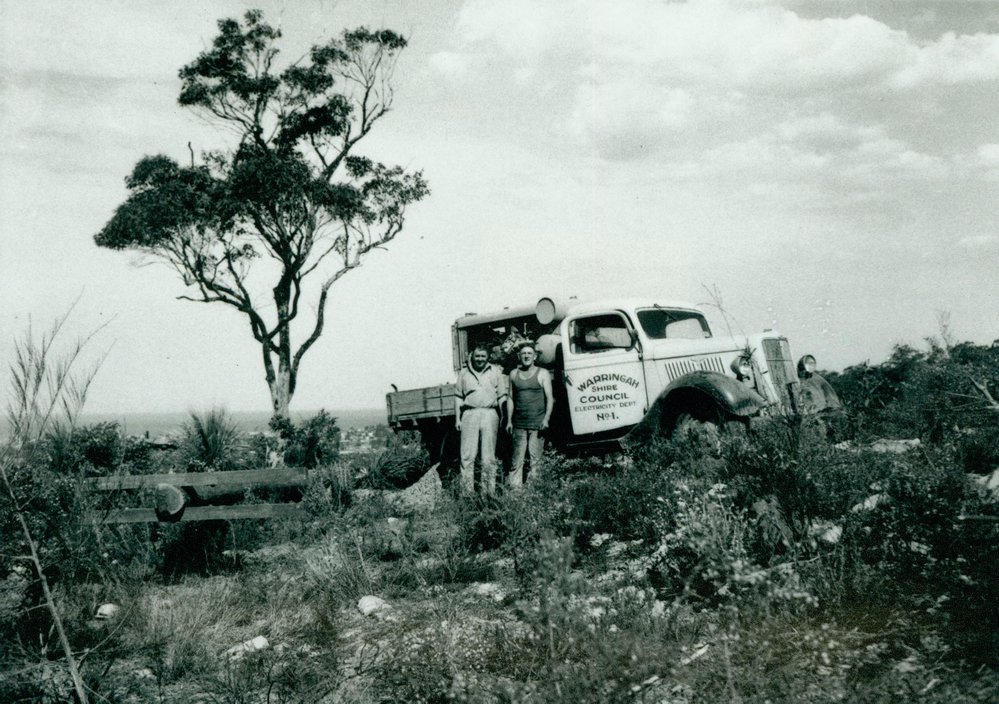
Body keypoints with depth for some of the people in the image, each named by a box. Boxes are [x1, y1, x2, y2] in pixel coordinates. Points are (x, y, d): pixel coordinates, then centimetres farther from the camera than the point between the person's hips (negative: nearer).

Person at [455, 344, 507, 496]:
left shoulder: (496, 371, 9)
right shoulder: (464, 372, 10)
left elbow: (502, 396, 8)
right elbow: (458, 396, 12)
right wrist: (457, 418, 6)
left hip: (490, 413, 0)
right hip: (469, 413, 0)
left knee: (489, 456, 3)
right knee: (467, 455, -3)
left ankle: (488, 491, 8)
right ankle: (467, 491, 1)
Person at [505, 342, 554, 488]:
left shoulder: (542, 374, 4)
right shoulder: (514, 374, 12)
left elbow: (549, 398, 1)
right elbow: (510, 398, 16)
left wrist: (546, 419, -10)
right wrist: (509, 421, 10)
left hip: (537, 423, -2)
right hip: (519, 423, 3)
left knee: (535, 457, -5)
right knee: (517, 458, 1)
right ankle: (513, 486, 3)